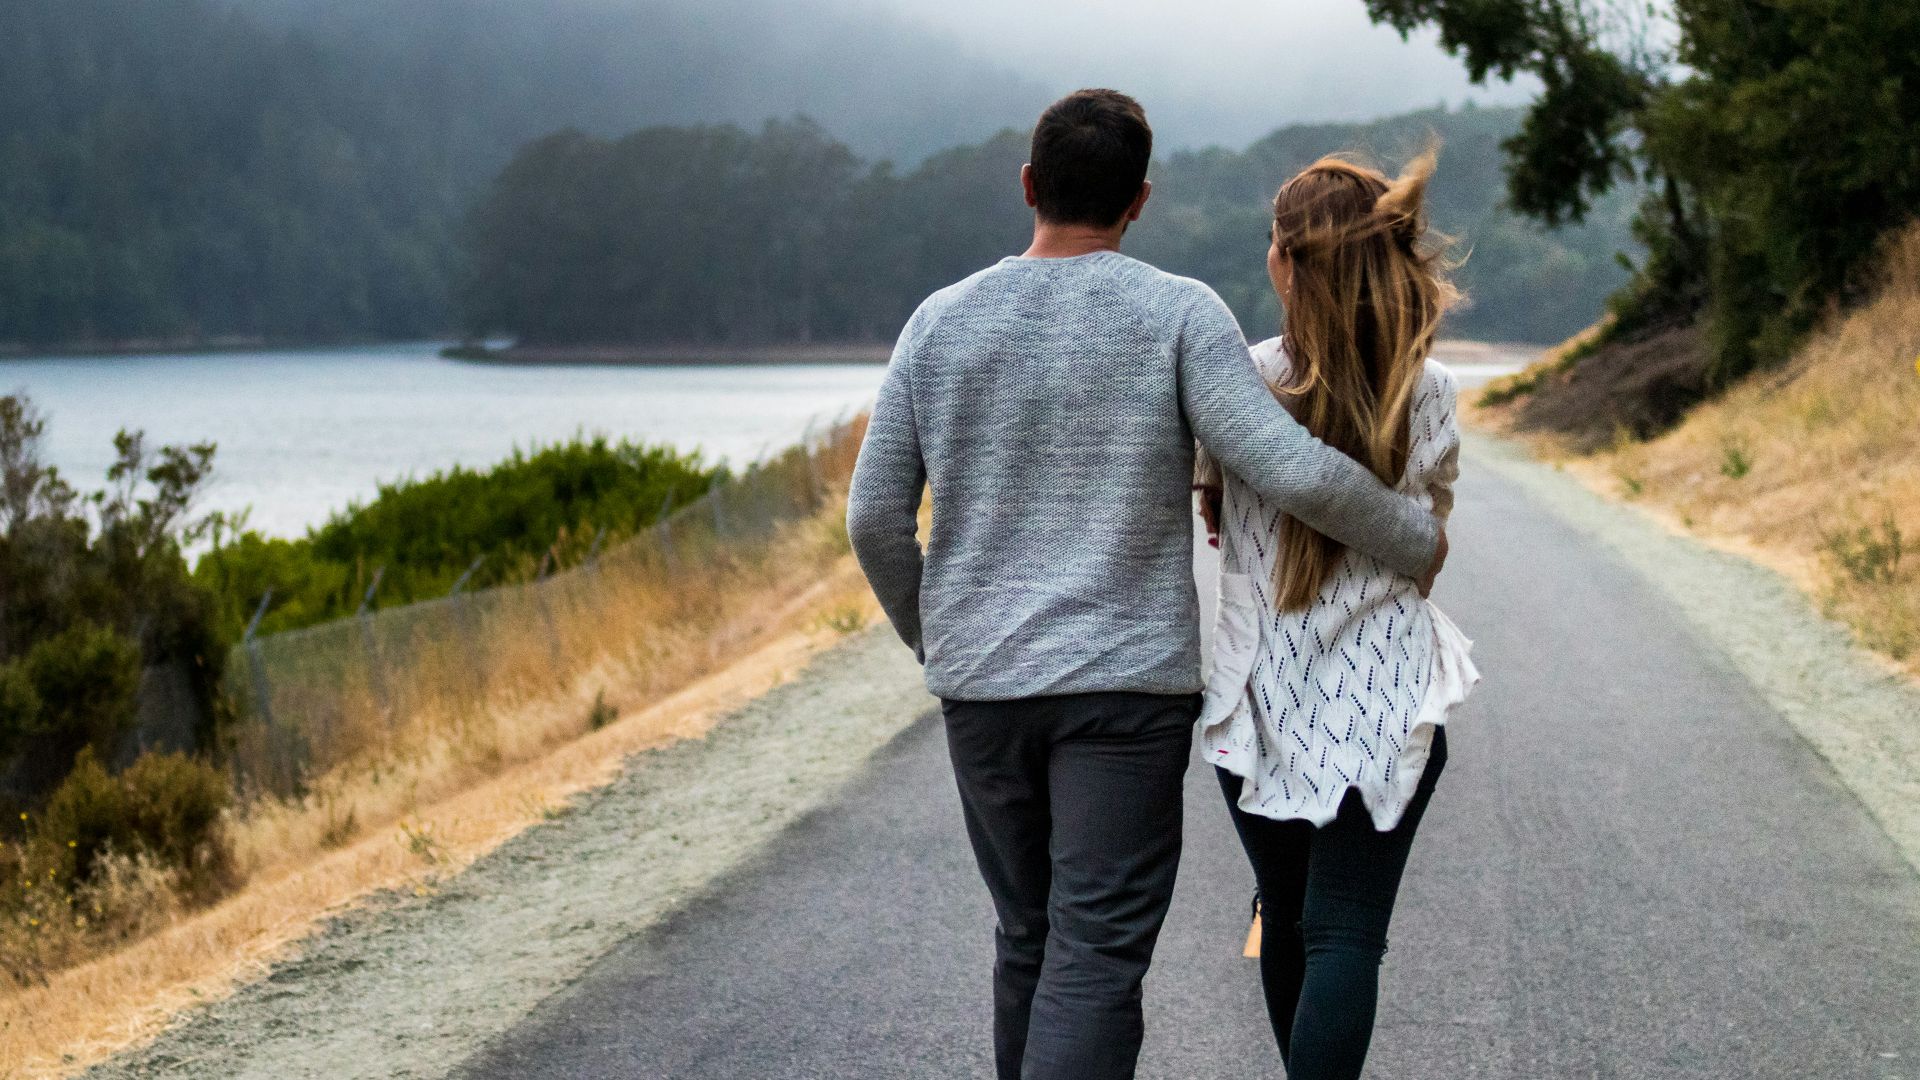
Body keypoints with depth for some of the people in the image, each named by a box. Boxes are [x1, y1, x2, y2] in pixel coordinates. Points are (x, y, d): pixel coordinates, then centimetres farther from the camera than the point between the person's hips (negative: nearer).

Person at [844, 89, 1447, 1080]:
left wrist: (929, 637, 21)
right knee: (1095, 962, -6)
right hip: (1127, 683, -4)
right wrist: (1415, 540, 2)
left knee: (1031, 940, 18)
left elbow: (876, 519, 4)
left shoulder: (941, 322, 3)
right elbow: (1294, 470, -15)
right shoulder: (1177, 315, -7)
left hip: (981, 683, 4)